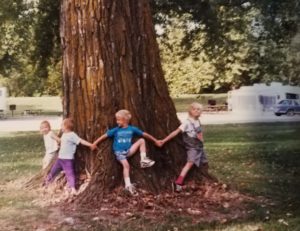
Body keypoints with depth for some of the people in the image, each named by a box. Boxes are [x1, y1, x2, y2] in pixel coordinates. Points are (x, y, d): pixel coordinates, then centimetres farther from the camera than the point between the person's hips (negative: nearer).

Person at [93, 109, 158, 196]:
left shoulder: (132, 129, 2)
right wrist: (94, 143, -2)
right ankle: (128, 185, -25)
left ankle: (144, 160, -12)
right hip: (119, 152, -2)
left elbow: (144, 134, 7)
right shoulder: (116, 130, 0)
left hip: (129, 151, 3)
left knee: (142, 140, -11)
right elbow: (104, 136, 2)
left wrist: (155, 141, 11)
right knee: (126, 165, -26)